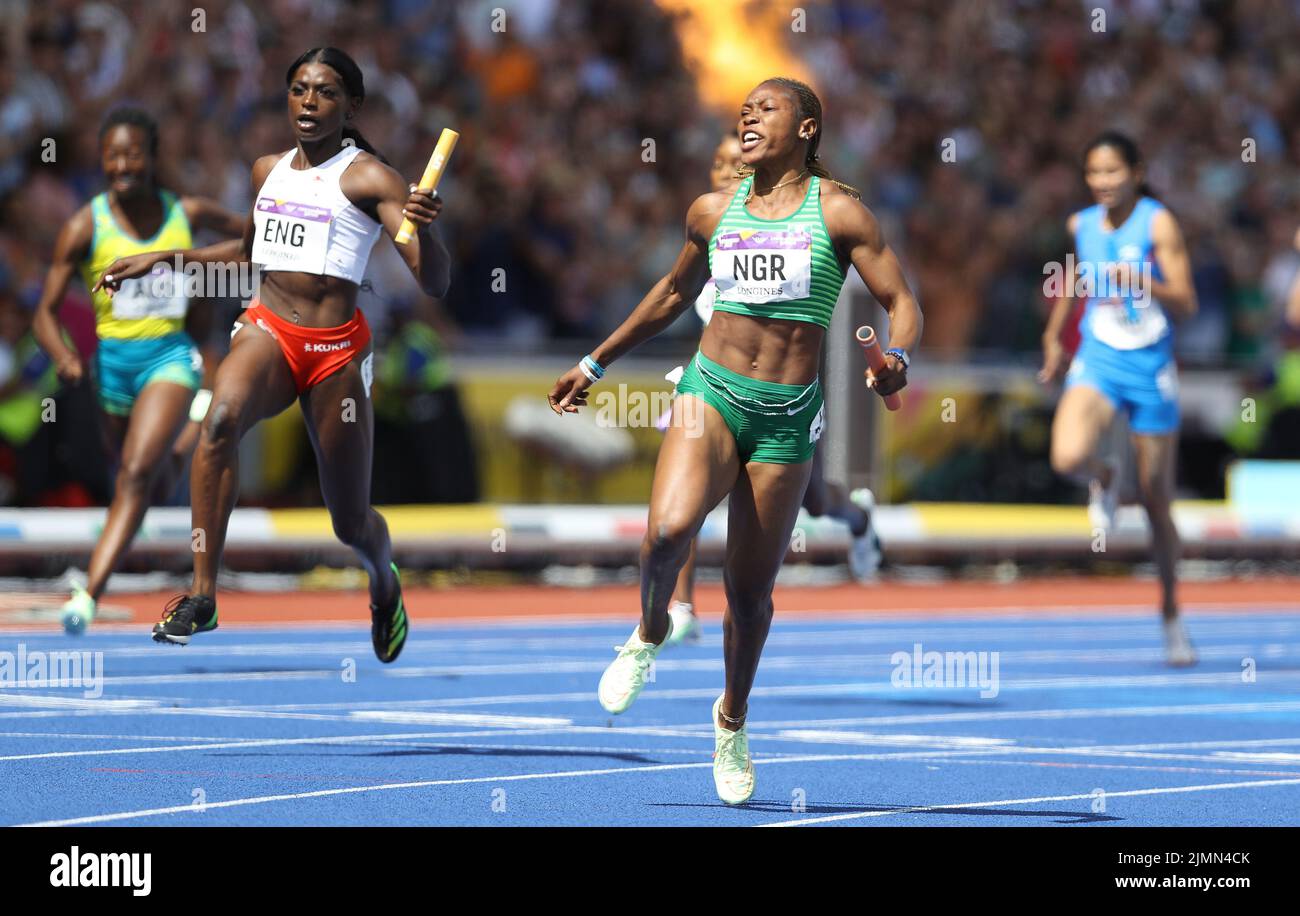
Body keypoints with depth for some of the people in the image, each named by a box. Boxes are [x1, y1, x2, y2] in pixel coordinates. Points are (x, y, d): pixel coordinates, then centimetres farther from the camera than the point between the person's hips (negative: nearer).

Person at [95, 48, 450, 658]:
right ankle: (202, 595, -33)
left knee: (351, 523, 6)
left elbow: (434, 284, -11)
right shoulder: (268, 170, 13)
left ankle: (385, 584, 44)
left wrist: (423, 228, -31)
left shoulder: (369, 177, -3)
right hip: (267, 332, 3)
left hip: (336, 349, -3)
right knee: (222, 418, -33)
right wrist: (162, 258, 27)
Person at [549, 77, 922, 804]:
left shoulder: (838, 212, -2)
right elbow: (674, 294, 26)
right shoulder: (712, 212, 9)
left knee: (751, 592, 5)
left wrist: (897, 357, -28)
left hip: (788, 417, -1)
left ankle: (733, 718, 31)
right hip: (711, 393, 1)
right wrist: (597, 364, 31)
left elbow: (901, 301, -5)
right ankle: (651, 632, 4)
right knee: (669, 530, -28)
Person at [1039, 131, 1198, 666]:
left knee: (1155, 499, 5)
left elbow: (1186, 305, -16)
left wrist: (1142, 282, -33)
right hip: (1097, 361, 2)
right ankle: (1104, 481, 10)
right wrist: (1053, 337, 30)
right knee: (1068, 457, -28)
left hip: (1151, 368, -2)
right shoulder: (1081, 226, 4)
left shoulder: (1157, 224, -10)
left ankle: (1171, 615, 22)